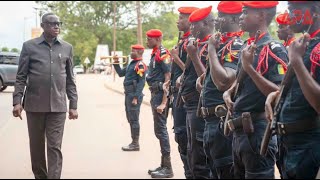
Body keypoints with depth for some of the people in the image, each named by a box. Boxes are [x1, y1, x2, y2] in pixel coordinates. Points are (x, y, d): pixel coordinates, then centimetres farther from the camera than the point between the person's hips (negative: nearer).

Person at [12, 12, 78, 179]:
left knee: (55, 148, -4)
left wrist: (73, 105, 6)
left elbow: (70, 79, 10)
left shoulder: (67, 48, 8)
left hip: (58, 106, 0)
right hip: (34, 105, 0)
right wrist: (17, 101, -8)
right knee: (36, 147, 9)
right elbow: (21, 76, 2)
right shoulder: (29, 46, 2)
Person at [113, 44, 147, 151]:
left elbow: (141, 82, -19)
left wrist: (136, 97, -22)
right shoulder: (131, 64, 18)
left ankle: (135, 144, -1)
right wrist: (116, 63, 13)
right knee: (130, 119, 14)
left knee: (134, 120, -6)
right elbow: (121, 73, 25)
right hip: (128, 94, 10)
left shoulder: (140, 65, -13)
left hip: (134, 95, -10)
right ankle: (134, 142, 21)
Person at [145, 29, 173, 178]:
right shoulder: (155, 54, 17)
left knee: (161, 130, -8)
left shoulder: (163, 54, -13)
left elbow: (168, 78, -19)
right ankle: (164, 165, 21)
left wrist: (163, 102, -23)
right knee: (159, 130, 13)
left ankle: (167, 168, -3)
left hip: (160, 95, -10)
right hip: (155, 95, 10)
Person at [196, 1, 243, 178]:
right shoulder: (223, 42, 13)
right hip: (212, 119, 10)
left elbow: (223, 82, -29)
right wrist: (204, 76, 8)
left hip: (223, 120, -10)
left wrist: (212, 50, -20)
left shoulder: (235, 45, -16)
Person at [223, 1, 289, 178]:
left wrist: (249, 67, -27)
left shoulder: (274, 49, -14)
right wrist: (228, 92, 8)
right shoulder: (246, 47, 13)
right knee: (239, 174, 19)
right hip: (239, 130, 9)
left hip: (258, 132, -9)